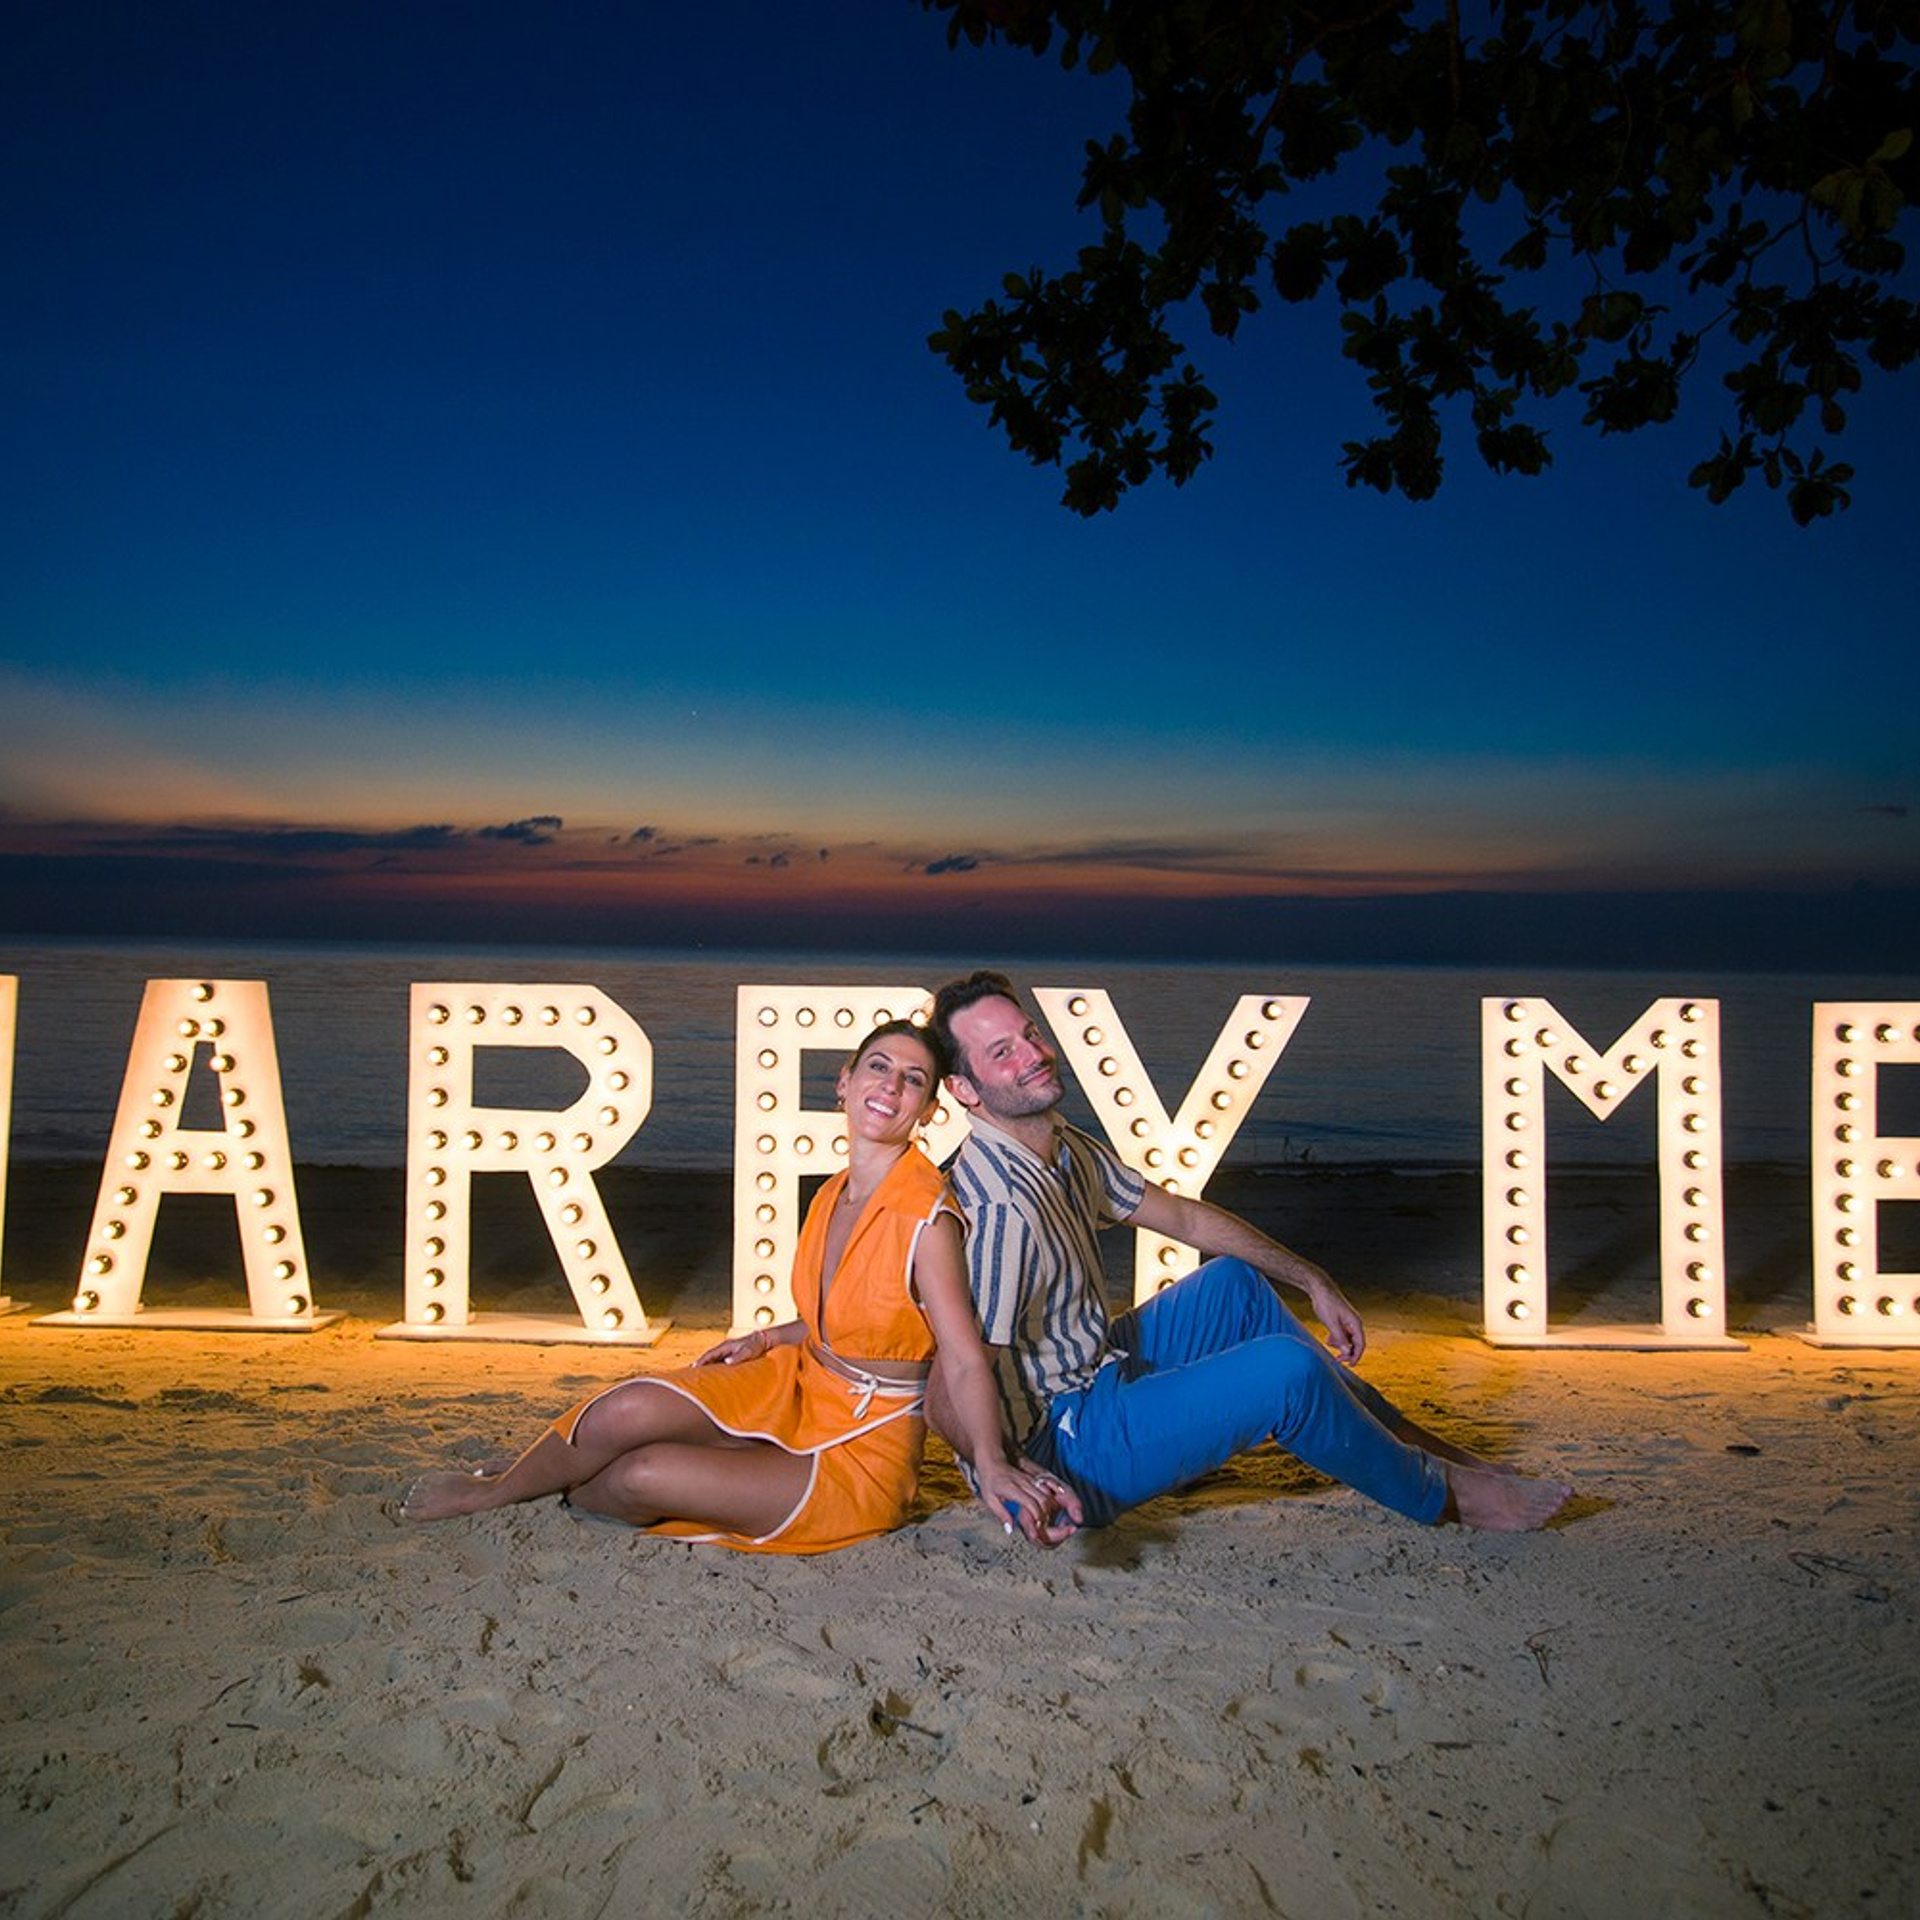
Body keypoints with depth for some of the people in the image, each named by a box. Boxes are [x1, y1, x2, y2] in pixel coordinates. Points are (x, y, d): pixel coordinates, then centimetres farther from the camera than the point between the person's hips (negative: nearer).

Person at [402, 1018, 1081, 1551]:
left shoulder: (927, 1218, -21)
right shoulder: (835, 1194, 3)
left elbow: (965, 1363, -24)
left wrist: (992, 1463, -38)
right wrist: (768, 1339, 10)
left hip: (864, 1452, -6)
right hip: (795, 1387, 6)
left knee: (641, 1477, -20)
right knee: (626, 1412, -20)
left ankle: (498, 1492, 10)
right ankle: (508, 1479, 10)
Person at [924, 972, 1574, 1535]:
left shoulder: (1068, 1150, 2)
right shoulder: (999, 1207, -28)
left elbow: (1183, 1215, 13)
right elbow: (947, 1405, -29)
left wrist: (1314, 1281, 14)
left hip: (1099, 1372, 10)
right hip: (1061, 1445, -10)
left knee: (1234, 1282, 17)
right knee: (1286, 1367, -19)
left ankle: (1398, 1435, 28)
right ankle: (1439, 1495, 8)